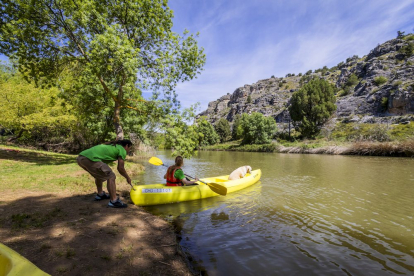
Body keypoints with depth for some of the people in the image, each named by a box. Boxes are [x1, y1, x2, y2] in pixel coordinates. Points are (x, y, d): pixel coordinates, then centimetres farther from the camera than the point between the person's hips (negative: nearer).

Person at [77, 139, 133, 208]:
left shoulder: (112, 145, 30)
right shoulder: (122, 150, 5)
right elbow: (120, 168, 3)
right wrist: (128, 178, 18)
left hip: (80, 158, 10)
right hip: (90, 159, -10)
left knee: (99, 175, 31)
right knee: (110, 177, -2)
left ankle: (100, 194, 44)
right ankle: (113, 201, 0)